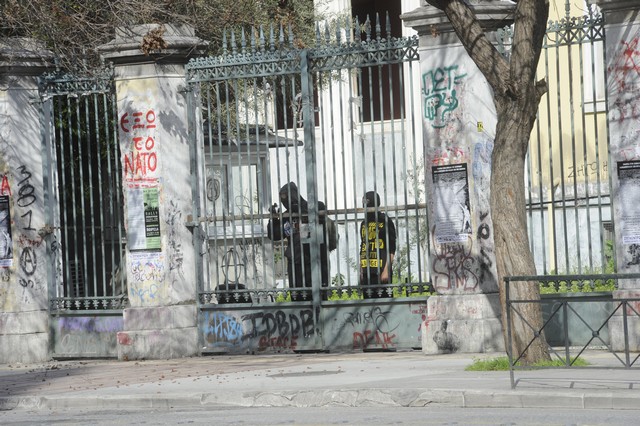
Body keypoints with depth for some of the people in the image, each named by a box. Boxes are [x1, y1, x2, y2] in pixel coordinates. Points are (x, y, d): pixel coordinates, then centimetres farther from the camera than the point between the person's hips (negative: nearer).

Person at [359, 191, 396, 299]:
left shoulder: (385, 221, -1)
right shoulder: (364, 223, 19)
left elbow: (391, 249, -5)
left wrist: (386, 270, -13)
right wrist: (361, 270, 13)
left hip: (381, 269, -6)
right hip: (366, 271, 6)